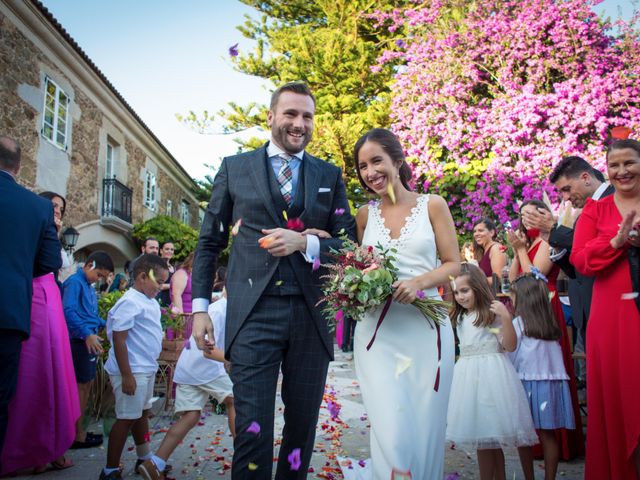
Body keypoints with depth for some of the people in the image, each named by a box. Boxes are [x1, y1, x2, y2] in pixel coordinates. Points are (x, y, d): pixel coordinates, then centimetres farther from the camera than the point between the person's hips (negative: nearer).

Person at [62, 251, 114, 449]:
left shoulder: (89, 287, 16)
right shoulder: (74, 282, -11)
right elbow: (68, 311, -24)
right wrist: (87, 334, -31)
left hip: (89, 341, 9)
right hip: (79, 341, -9)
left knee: (86, 385, 14)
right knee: (81, 386, -4)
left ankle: (80, 430, 24)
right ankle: (78, 435, 4)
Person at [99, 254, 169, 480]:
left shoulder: (150, 302, 10)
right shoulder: (130, 303, -18)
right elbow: (118, 339, -22)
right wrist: (127, 376, -23)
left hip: (147, 369, 9)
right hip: (133, 372, -9)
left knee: (142, 412, 20)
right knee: (127, 418, -2)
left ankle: (144, 458, 35)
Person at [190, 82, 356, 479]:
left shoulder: (330, 175, 12)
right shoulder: (235, 168, 9)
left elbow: (349, 244, 7)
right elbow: (210, 242, 9)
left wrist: (305, 243, -12)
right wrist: (200, 308, 2)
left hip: (312, 316, 2)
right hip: (254, 313, -2)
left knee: (303, 427, 13)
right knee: (252, 430, -2)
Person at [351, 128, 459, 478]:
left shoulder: (433, 205, 5)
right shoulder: (366, 214, 11)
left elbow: (453, 264, 3)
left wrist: (419, 282, -15)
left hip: (425, 328, -1)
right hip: (378, 329, 1)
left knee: (426, 424, 5)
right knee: (392, 427, -9)